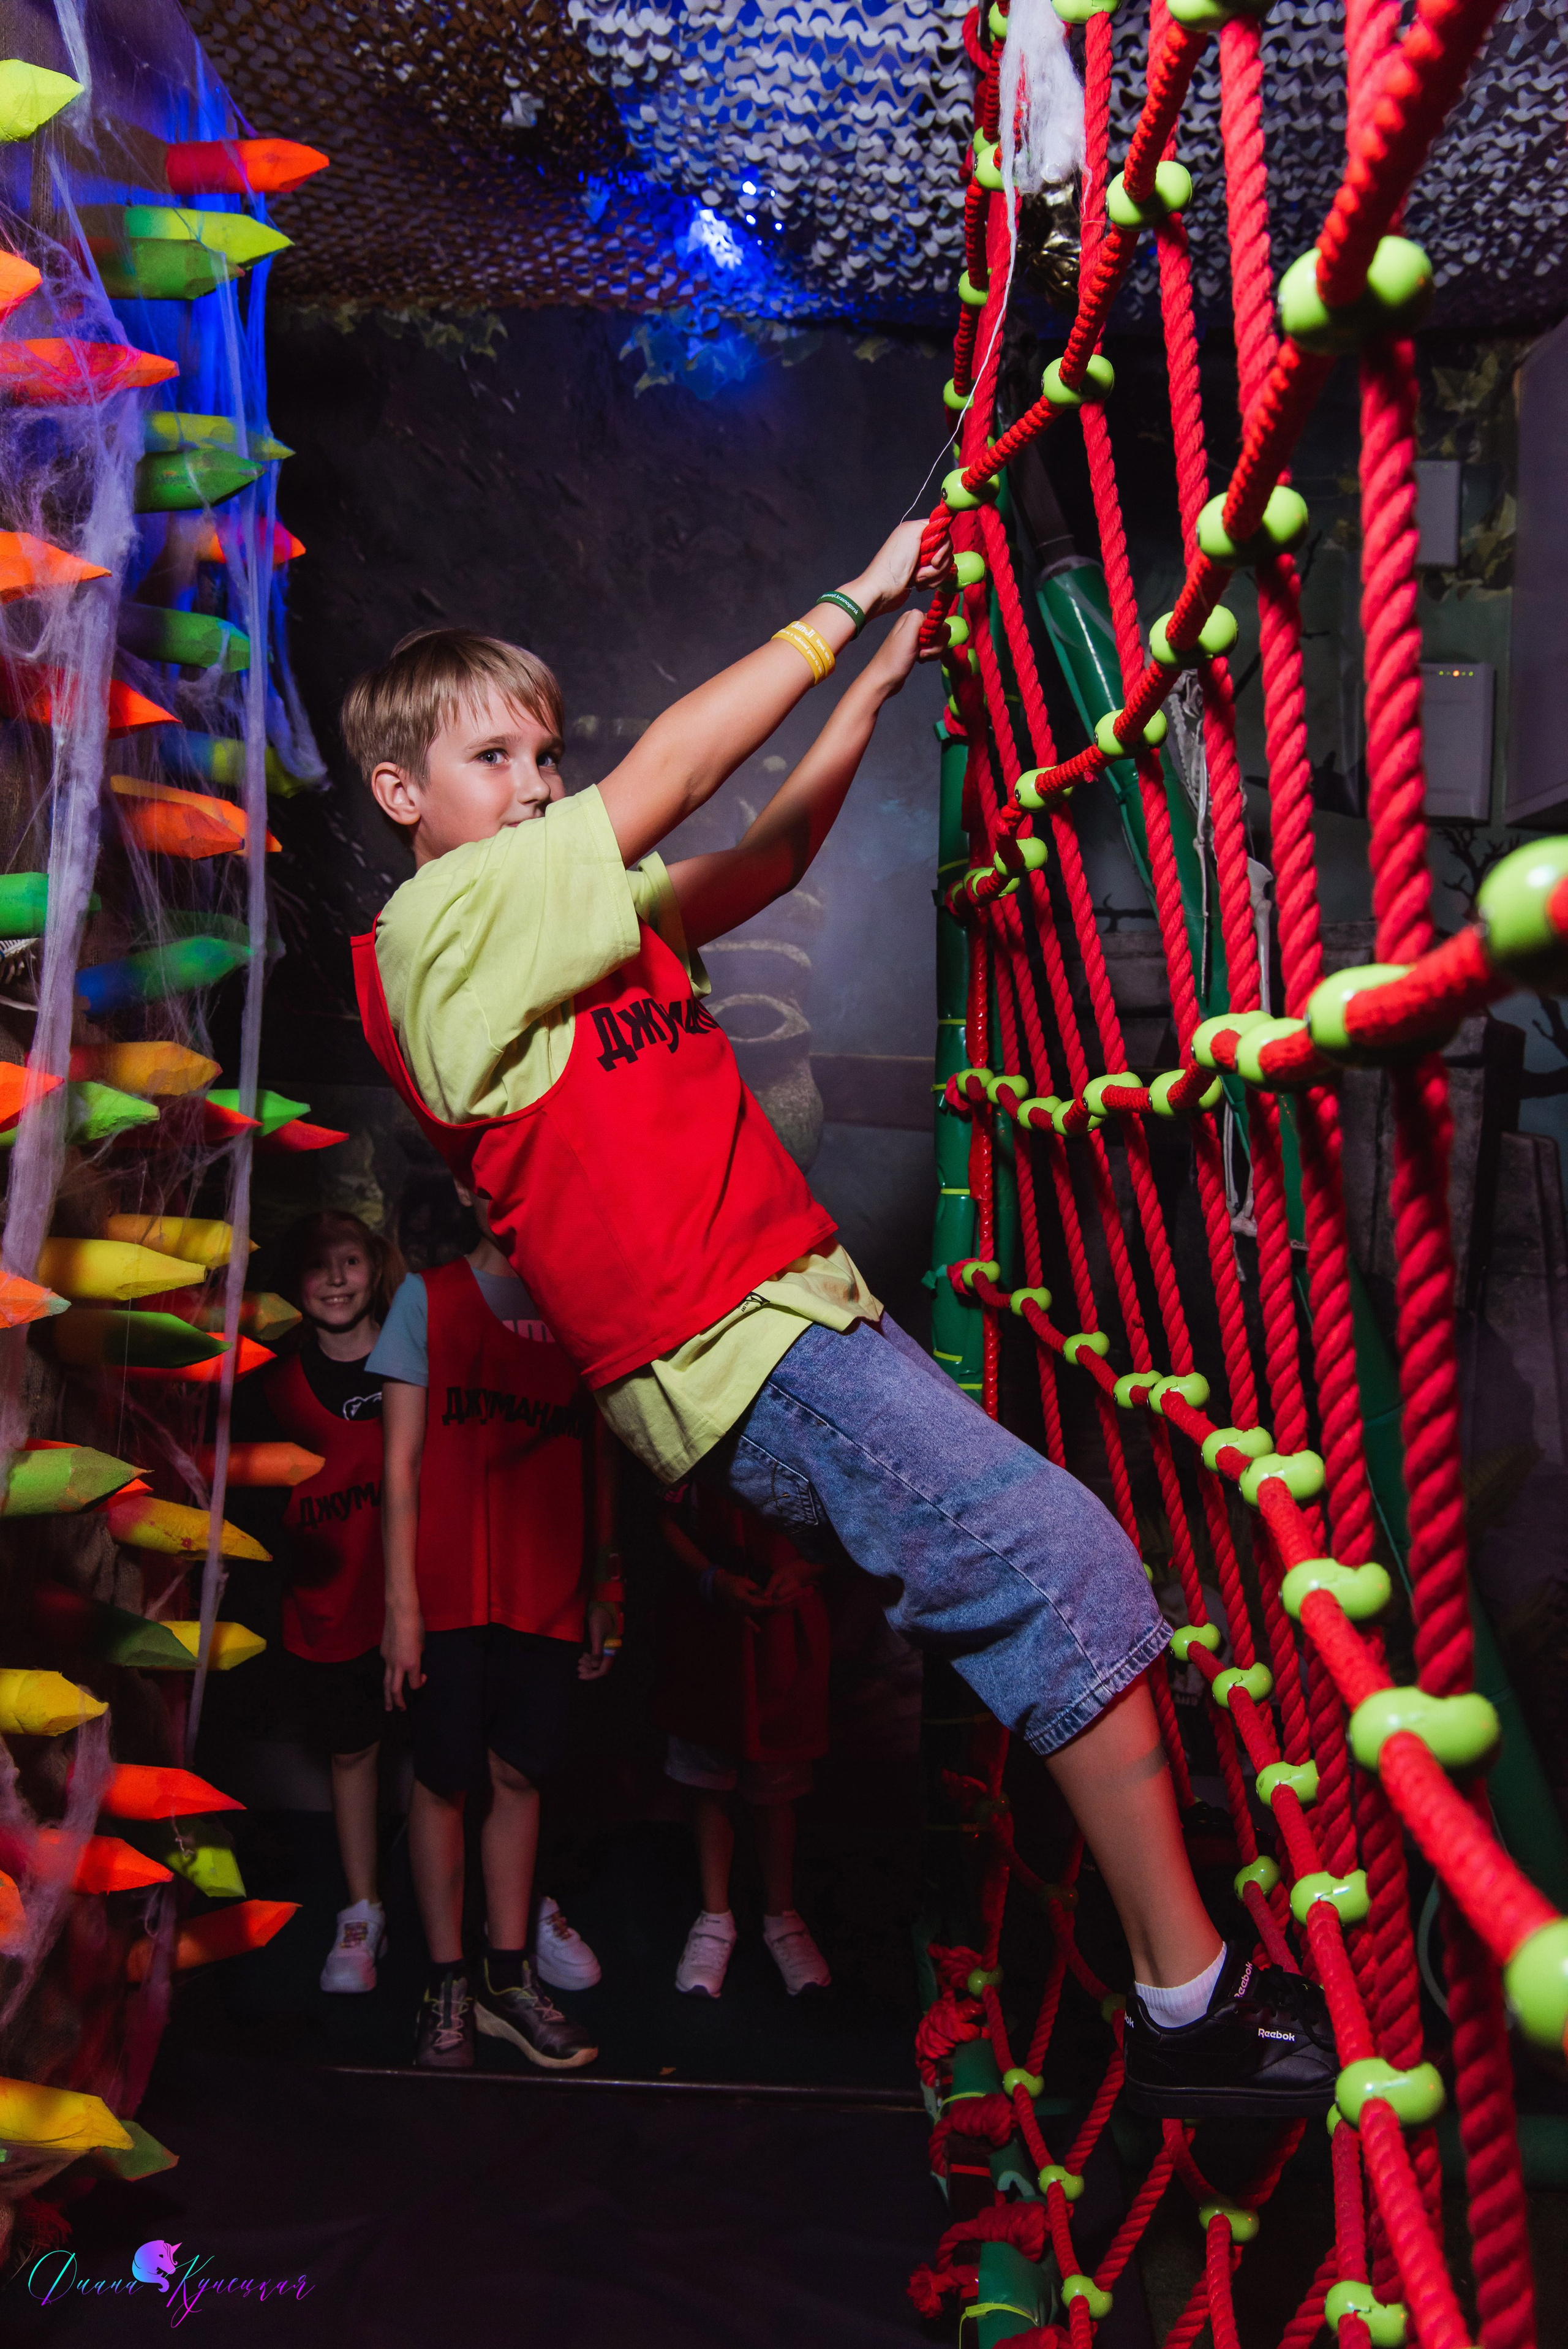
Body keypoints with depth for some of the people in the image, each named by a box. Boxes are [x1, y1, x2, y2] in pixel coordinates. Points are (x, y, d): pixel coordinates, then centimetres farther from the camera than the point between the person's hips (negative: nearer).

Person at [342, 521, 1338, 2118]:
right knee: (1069, 1564, -16)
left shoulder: (589, 925, 20)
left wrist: (880, 679, 14)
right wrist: (853, 600, -3)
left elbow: (771, 854, 22)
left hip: (805, 1319, 9)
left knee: (1043, 1580, 7)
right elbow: (669, 774, -10)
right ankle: (1191, 2003, -5)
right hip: (739, 1356, -9)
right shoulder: (437, 930, -6)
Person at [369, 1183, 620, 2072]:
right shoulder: (430, 1296, 4)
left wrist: (608, 1587, 9)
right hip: (450, 1589, -2)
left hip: (548, 1591, 2)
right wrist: (402, 1601, -6)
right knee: (444, 1780, 2)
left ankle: (510, 1978, 18)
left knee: (520, 1775, 7)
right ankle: (448, 1987, 14)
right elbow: (402, 1461, 0)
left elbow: (598, 1455, 13)